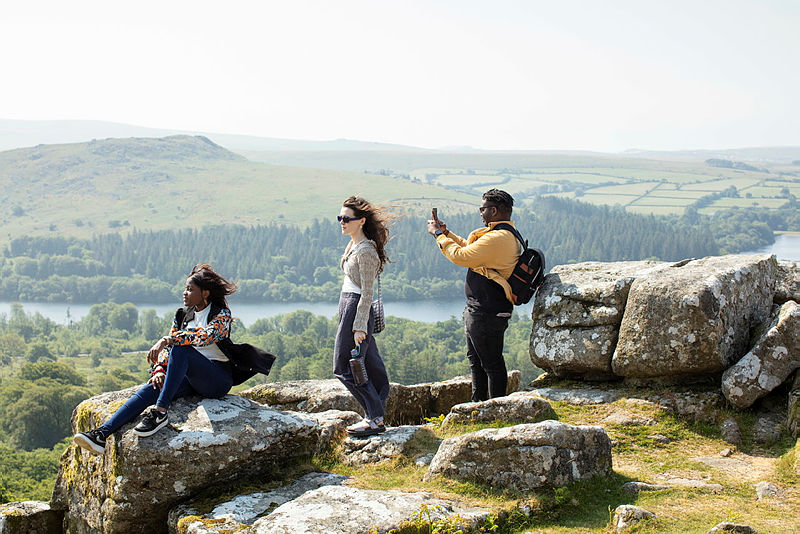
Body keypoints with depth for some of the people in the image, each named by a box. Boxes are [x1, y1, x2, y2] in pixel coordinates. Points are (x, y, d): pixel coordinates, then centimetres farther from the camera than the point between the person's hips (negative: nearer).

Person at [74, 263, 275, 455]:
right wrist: (159, 369, -8)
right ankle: (101, 434, -35)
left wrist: (167, 339, -33)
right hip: (190, 380, 6)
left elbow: (205, 335, -26)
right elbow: (167, 347, 13)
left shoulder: (222, 314, -5)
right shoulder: (184, 315, 16)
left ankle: (160, 412, -34)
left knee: (180, 349, -32)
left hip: (218, 380, -6)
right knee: (150, 389, -22)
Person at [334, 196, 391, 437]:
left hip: (356, 309, -10)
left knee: (344, 367, -7)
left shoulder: (366, 250, -17)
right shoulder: (353, 245, 12)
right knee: (369, 365, 11)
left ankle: (375, 418, -3)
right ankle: (376, 415, 16)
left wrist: (359, 326, -21)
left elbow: (367, 292, -19)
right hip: (348, 306, 10)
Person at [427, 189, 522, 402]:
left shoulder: (497, 239, -22)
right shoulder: (508, 235, 13)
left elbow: (461, 256, -19)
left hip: (487, 313, -11)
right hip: (477, 310, 11)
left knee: (491, 363, -3)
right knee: (476, 360, 21)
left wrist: (439, 235, -6)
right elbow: (469, 248, 24)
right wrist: (446, 233, 21)